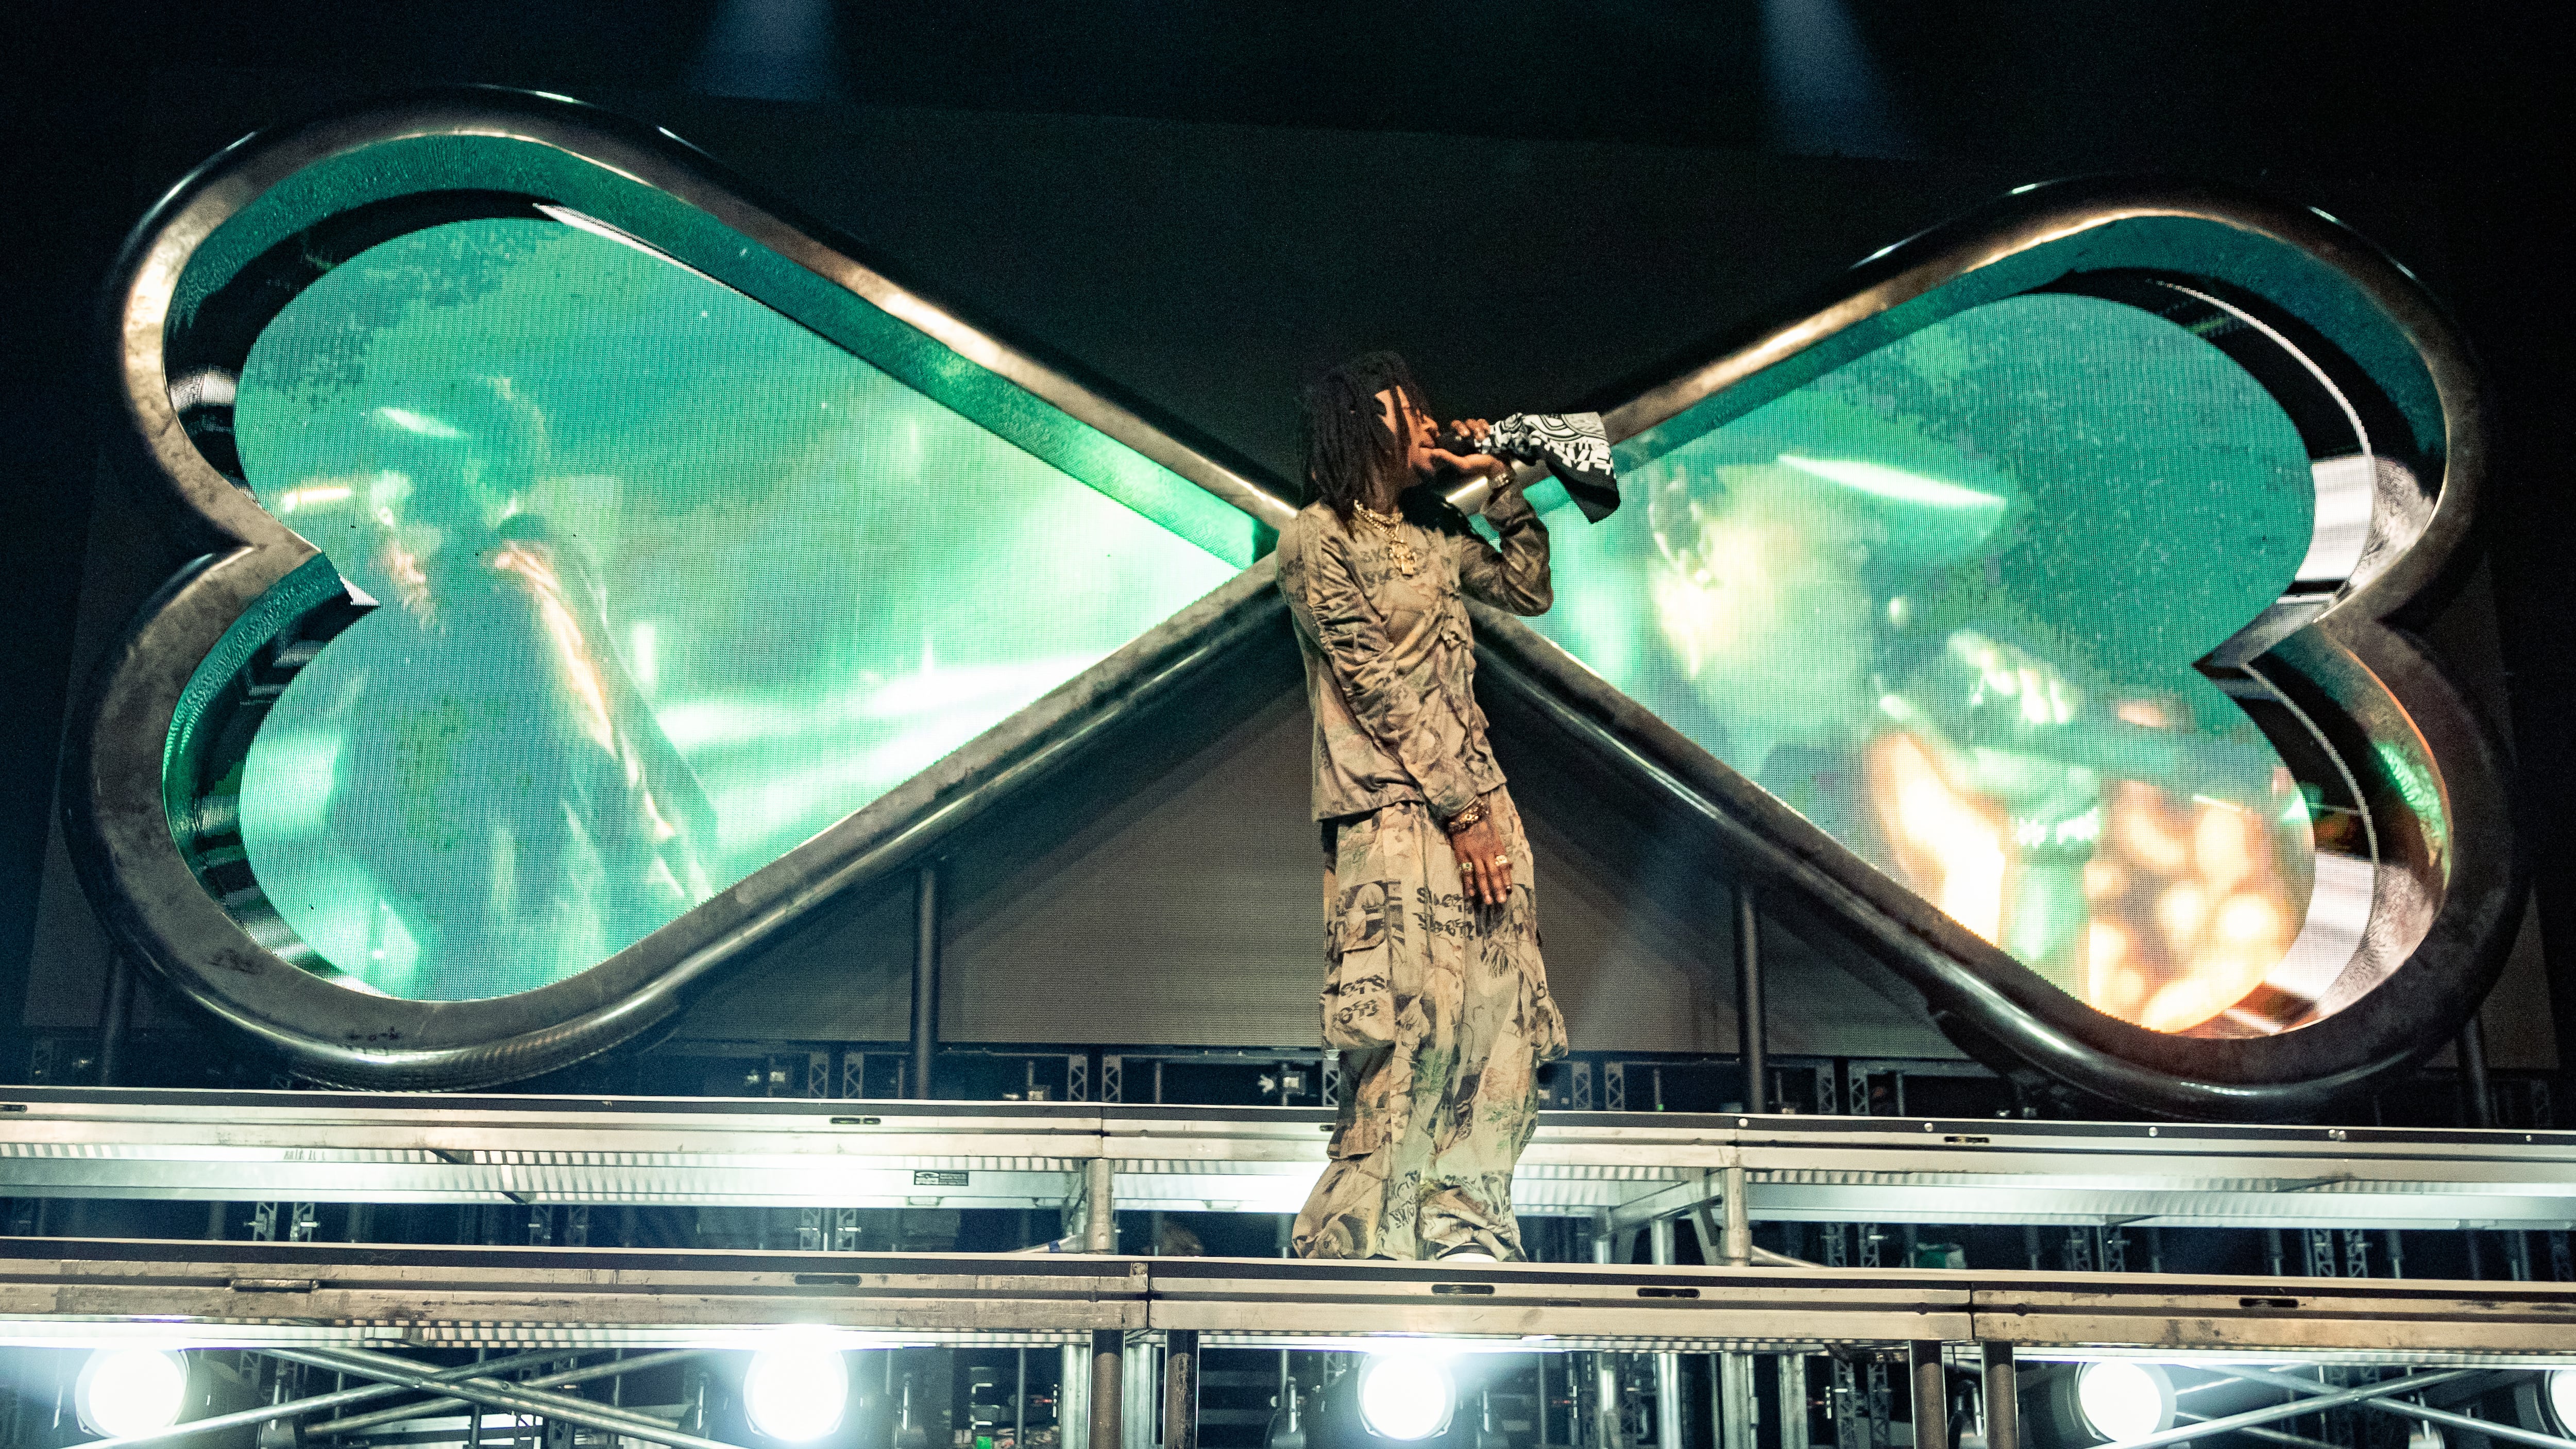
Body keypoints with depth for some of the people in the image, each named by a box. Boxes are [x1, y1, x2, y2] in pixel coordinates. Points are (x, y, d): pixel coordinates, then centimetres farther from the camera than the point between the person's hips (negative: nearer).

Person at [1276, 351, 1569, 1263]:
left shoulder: (1433, 532, 18)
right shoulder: (1316, 539, -4)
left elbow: (1530, 591, 28)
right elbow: (1377, 685, -11)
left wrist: (1499, 484, 18)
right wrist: (1460, 811, -15)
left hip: (1476, 798, 7)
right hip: (1392, 809, -7)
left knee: (1501, 1022, 1)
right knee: (1413, 1026, -12)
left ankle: (1461, 1229, 8)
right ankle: (1352, 1245, -4)